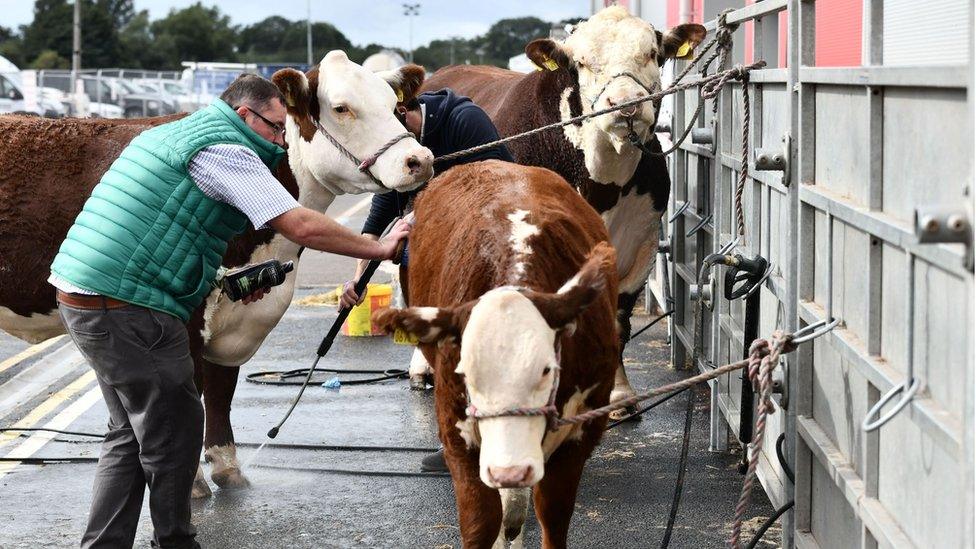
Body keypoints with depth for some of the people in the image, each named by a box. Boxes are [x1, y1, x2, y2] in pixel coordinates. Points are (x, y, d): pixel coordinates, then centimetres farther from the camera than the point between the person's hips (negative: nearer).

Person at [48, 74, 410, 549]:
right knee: (173, 435, 2)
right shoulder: (225, 150, -8)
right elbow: (302, 226, -13)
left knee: (130, 434, 18)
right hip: (129, 309, -10)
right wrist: (379, 248, -2)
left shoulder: (169, 134, 22)